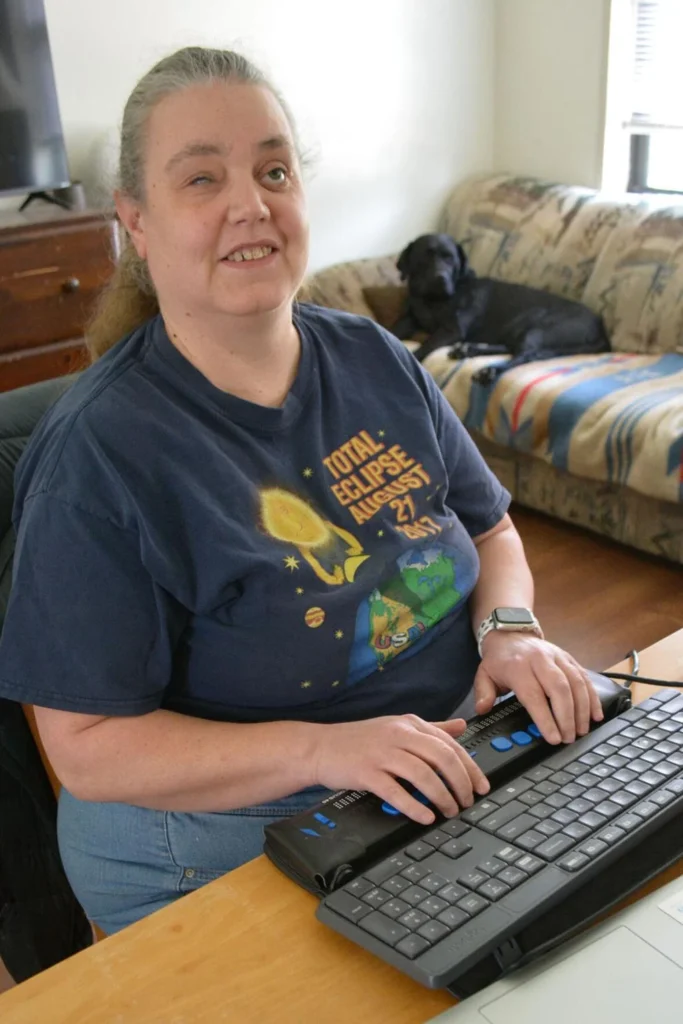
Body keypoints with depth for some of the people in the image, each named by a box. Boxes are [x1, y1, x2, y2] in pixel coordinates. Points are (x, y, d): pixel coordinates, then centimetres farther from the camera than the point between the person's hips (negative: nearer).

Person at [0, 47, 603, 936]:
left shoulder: (375, 361, 2)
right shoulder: (99, 451, -17)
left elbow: (492, 530, 13)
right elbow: (87, 747, -16)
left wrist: (511, 629, -10)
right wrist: (322, 747, -28)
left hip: (449, 785, 6)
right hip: (224, 849, -5)